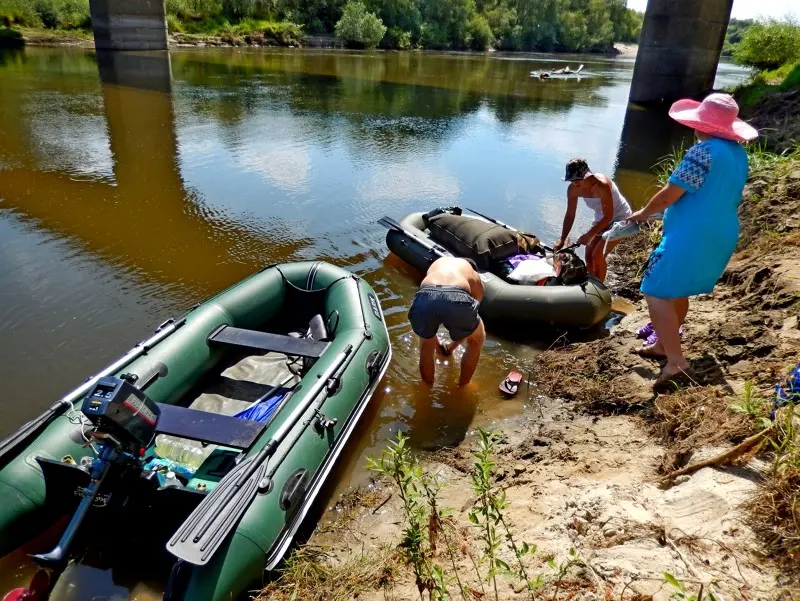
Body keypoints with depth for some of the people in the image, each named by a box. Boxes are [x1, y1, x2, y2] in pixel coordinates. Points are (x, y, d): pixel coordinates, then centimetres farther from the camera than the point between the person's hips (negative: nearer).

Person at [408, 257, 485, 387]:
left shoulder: (437, 263, 42)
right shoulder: (475, 278, 36)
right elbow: (467, 326, 43)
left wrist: (437, 344, 61)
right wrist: (452, 346, 61)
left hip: (425, 298, 2)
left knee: (427, 346, 34)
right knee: (476, 340, 33)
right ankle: (462, 387, 43)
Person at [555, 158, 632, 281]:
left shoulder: (602, 185, -34)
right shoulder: (573, 189, -15)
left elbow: (608, 217, -29)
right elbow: (570, 215, -6)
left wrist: (588, 235, -32)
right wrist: (562, 240, -12)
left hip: (620, 218, -7)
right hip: (601, 218, 7)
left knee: (598, 255, -16)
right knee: (589, 256, 3)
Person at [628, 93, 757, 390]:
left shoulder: (704, 151, -18)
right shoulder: (739, 154, 11)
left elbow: (669, 194, -18)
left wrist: (643, 213, 0)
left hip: (692, 237, -10)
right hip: (722, 237, 10)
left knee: (657, 293, -7)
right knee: (677, 291, 22)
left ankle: (676, 363, -12)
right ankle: (664, 345, 34)